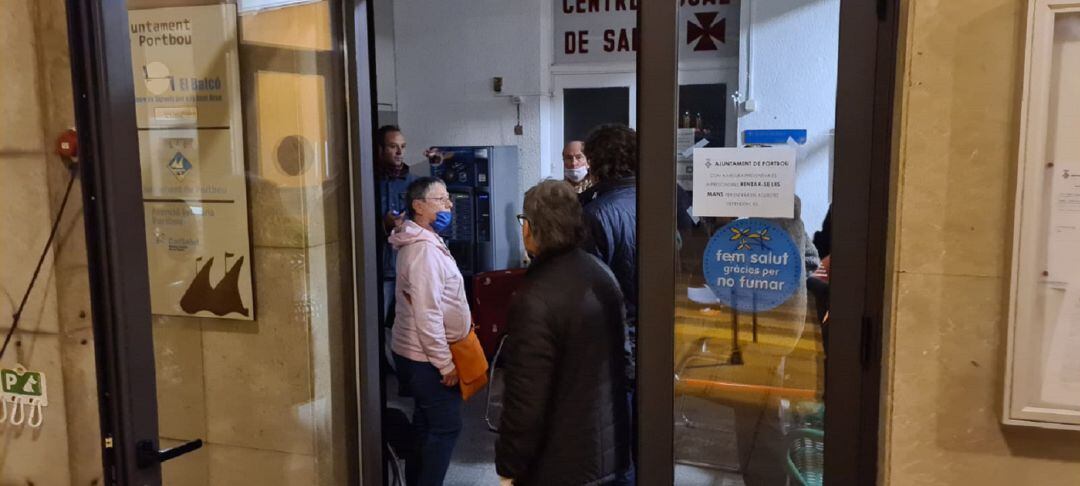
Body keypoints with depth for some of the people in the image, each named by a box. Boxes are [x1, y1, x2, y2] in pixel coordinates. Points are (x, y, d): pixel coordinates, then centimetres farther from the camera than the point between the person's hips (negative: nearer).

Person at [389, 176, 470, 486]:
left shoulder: (422, 242, 11)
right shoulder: (425, 249, -23)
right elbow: (426, 314, -27)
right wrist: (445, 363, -21)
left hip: (418, 353, 10)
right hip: (427, 357, -10)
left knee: (427, 425, 20)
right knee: (445, 427, 1)